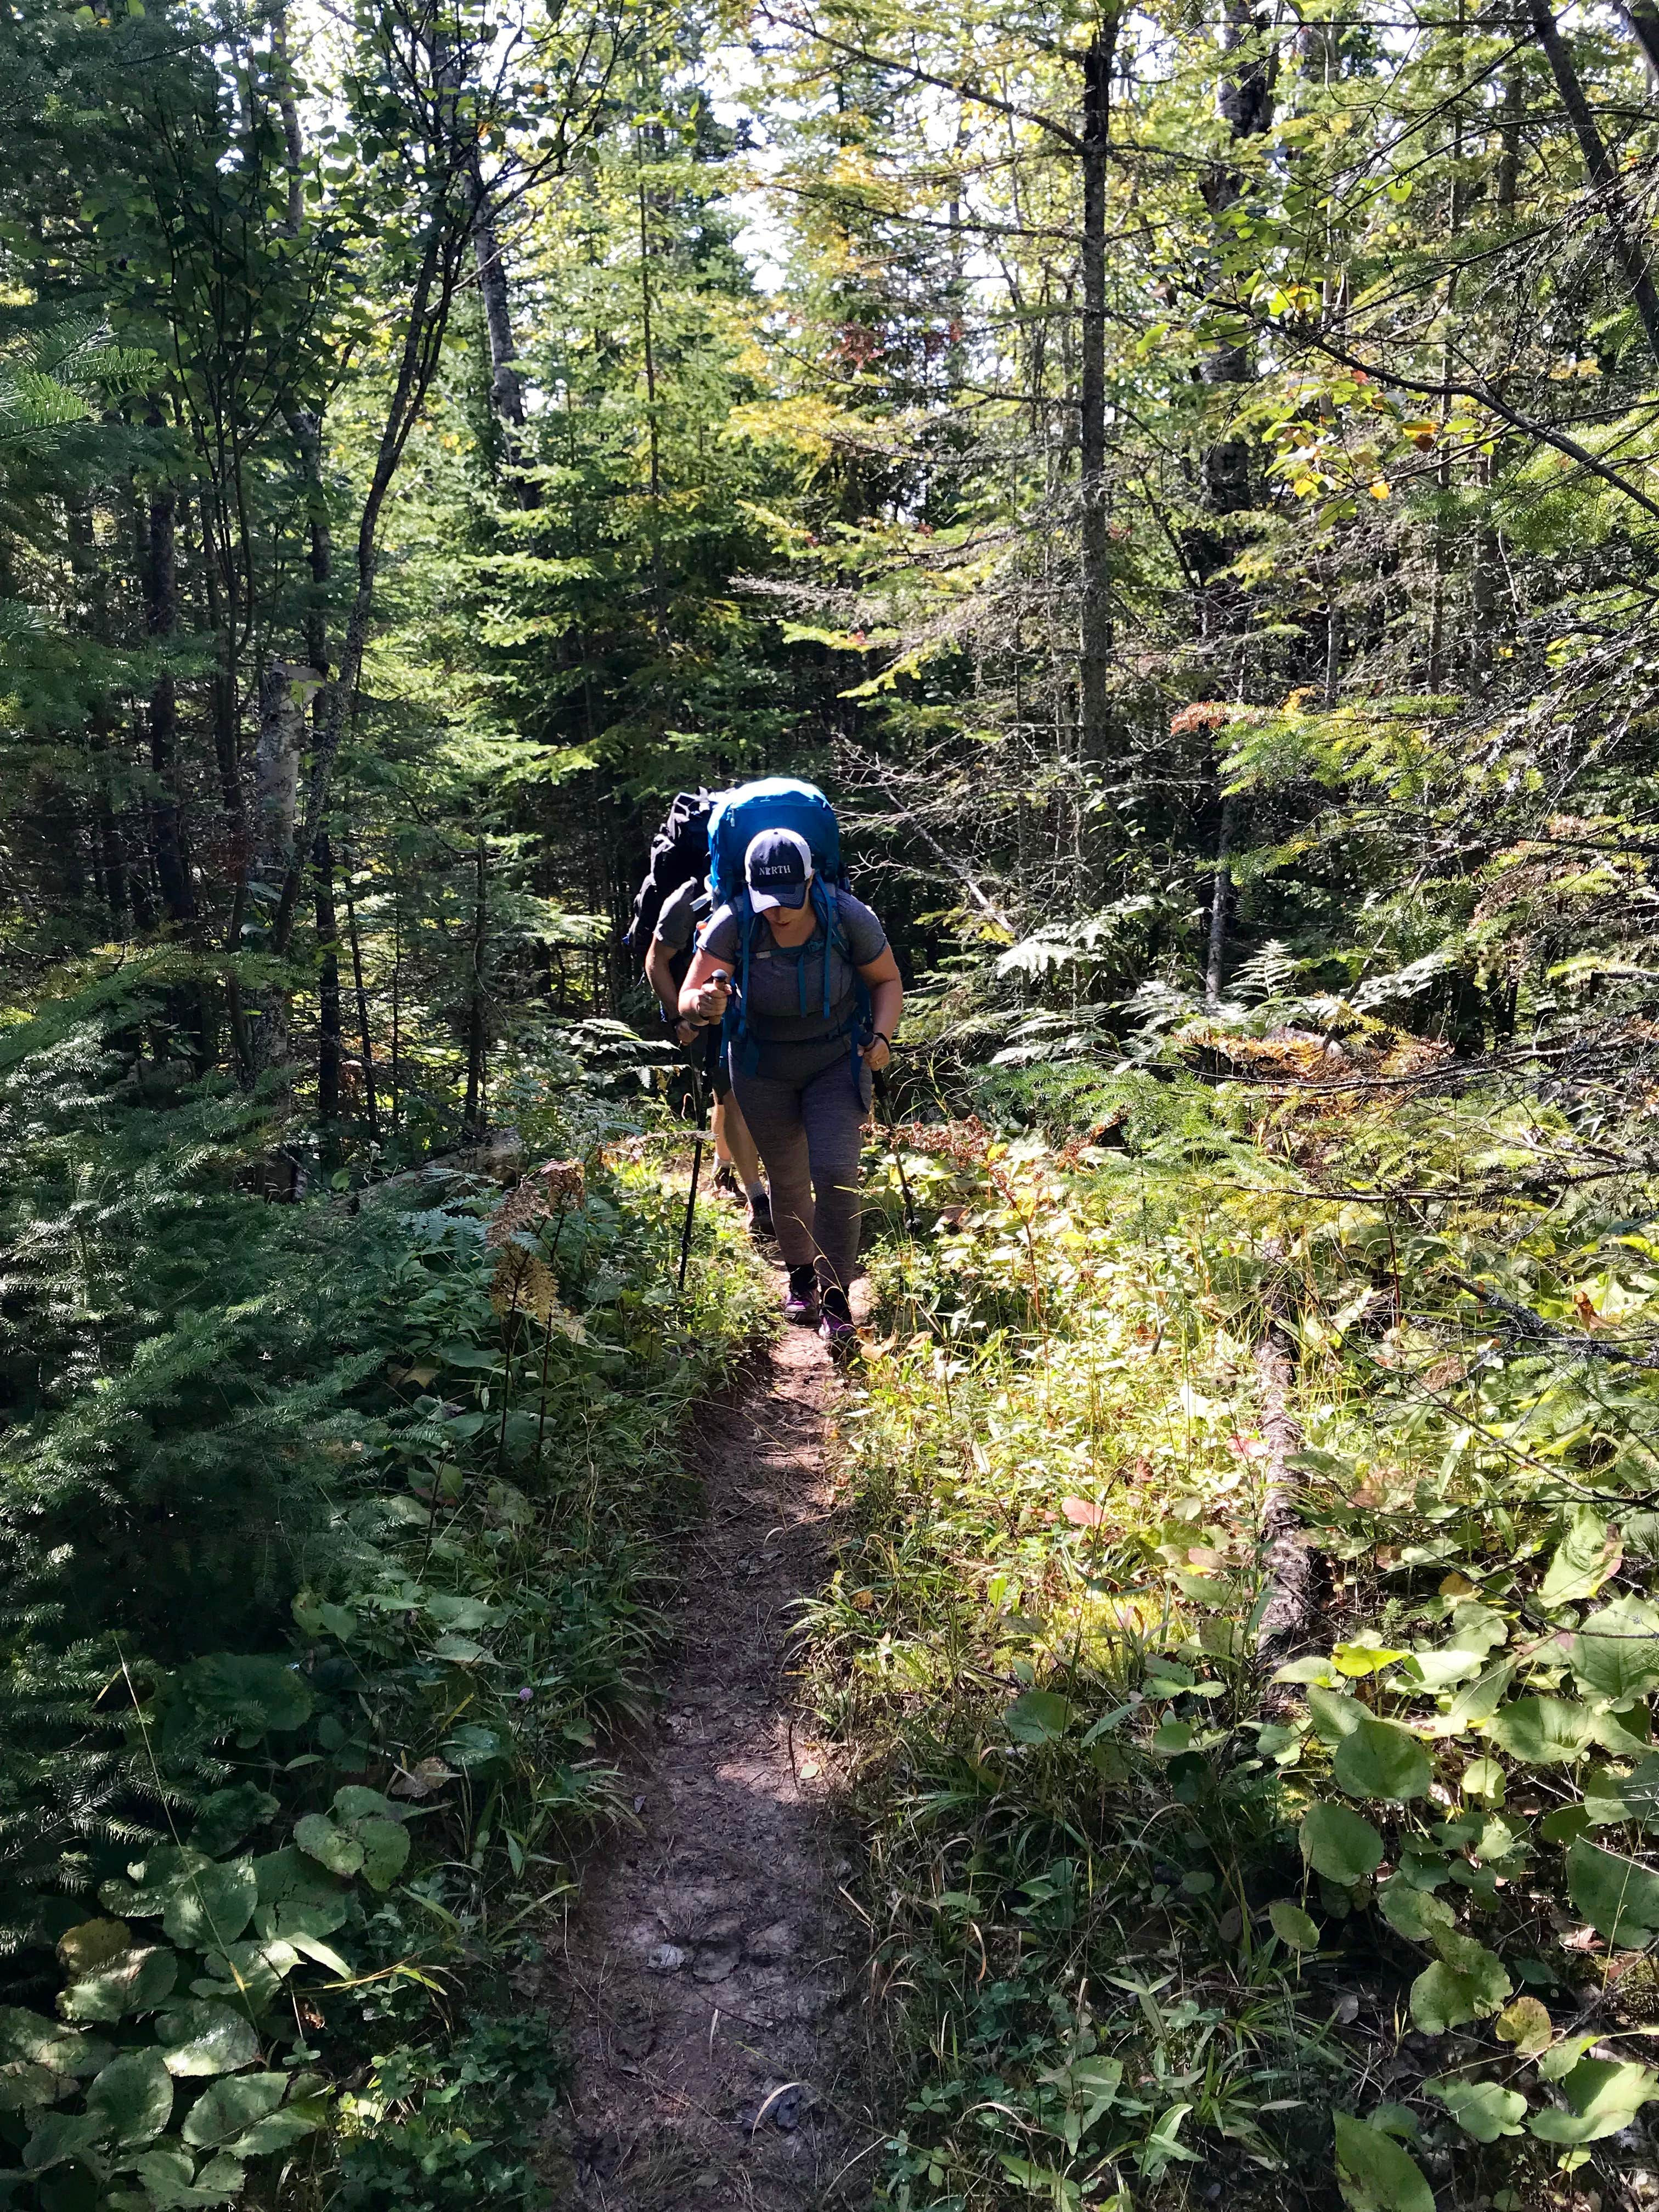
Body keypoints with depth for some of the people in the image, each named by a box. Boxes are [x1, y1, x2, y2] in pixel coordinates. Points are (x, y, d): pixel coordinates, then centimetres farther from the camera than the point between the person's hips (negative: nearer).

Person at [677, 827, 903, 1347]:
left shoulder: (848, 917, -22)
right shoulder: (732, 925, -23)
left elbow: (887, 980, -6)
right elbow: (689, 997, -22)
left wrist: (881, 1038, -21)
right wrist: (703, 1004, -46)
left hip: (837, 1063, -1)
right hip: (764, 1072, 1)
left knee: (836, 1176, -14)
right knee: (787, 1182, 13)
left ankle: (835, 1299, 0)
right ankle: (801, 1276, 38)